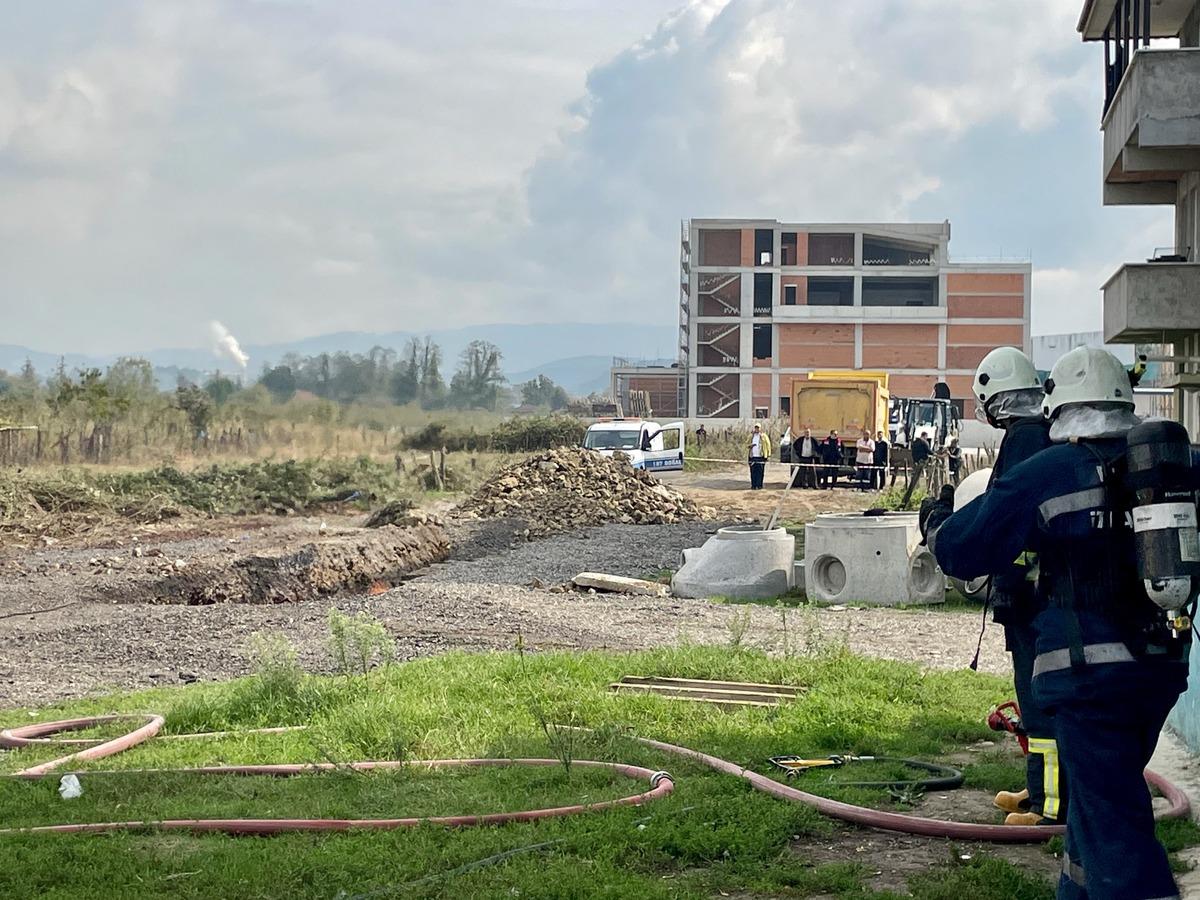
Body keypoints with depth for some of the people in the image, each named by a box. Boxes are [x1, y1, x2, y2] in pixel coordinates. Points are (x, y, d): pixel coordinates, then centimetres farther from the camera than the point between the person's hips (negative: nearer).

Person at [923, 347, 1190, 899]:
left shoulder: (1048, 473, -9)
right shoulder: (1183, 463, 6)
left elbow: (960, 551, -3)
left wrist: (936, 521, 18)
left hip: (1090, 673, -6)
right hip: (1163, 668, 6)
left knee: (1112, 820, -6)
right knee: (1098, 794, 24)